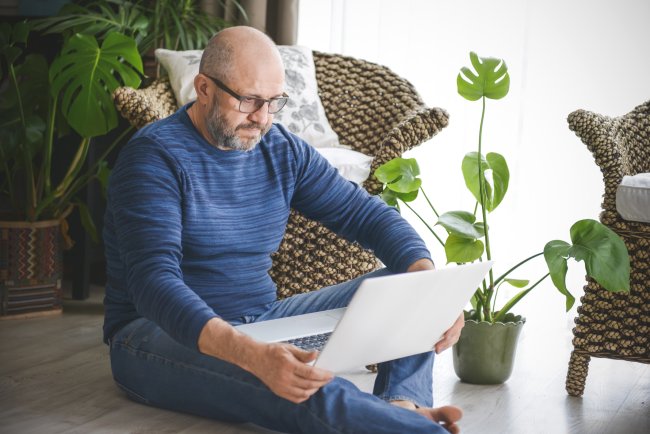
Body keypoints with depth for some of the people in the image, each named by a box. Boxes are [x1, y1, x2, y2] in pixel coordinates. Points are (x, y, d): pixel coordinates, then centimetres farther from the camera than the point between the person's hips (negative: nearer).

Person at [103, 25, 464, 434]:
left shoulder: (284, 151, 6)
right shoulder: (155, 156, -14)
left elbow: (369, 215, 5)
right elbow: (155, 282, -27)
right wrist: (251, 355, -44)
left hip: (261, 323, 7)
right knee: (293, 384, -39)